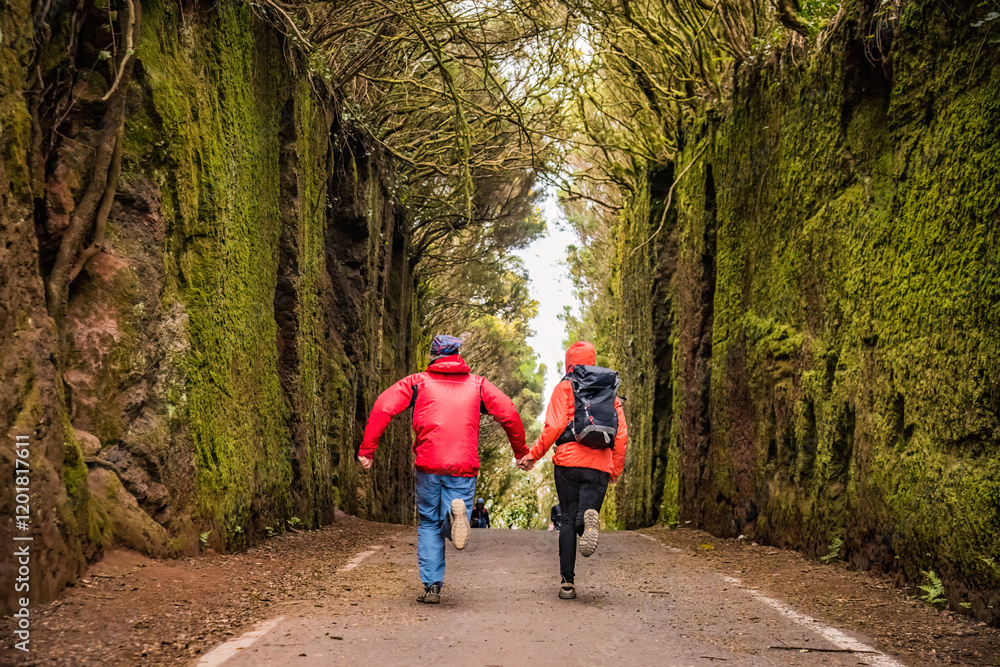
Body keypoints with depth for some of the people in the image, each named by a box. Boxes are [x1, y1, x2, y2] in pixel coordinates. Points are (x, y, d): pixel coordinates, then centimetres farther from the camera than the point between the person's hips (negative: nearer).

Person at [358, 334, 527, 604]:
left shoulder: (418, 382, 12)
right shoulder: (477, 384, 16)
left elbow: (383, 407, 1)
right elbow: (509, 414, 8)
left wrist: (367, 449, 1)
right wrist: (521, 452, 19)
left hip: (428, 465, 0)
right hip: (464, 467, 0)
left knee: (429, 525, 16)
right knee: (452, 528, 7)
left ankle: (432, 586, 6)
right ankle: (456, 514, -29)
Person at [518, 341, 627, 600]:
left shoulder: (564, 388, 4)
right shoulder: (611, 392, 15)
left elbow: (554, 427, -7)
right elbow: (621, 435, 10)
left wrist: (532, 456, 1)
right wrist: (616, 470, 18)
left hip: (569, 462, -2)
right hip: (600, 466, 2)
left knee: (568, 521, 6)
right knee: (583, 520, 6)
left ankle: (567, 583, 2)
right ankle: (590, 518, -32)